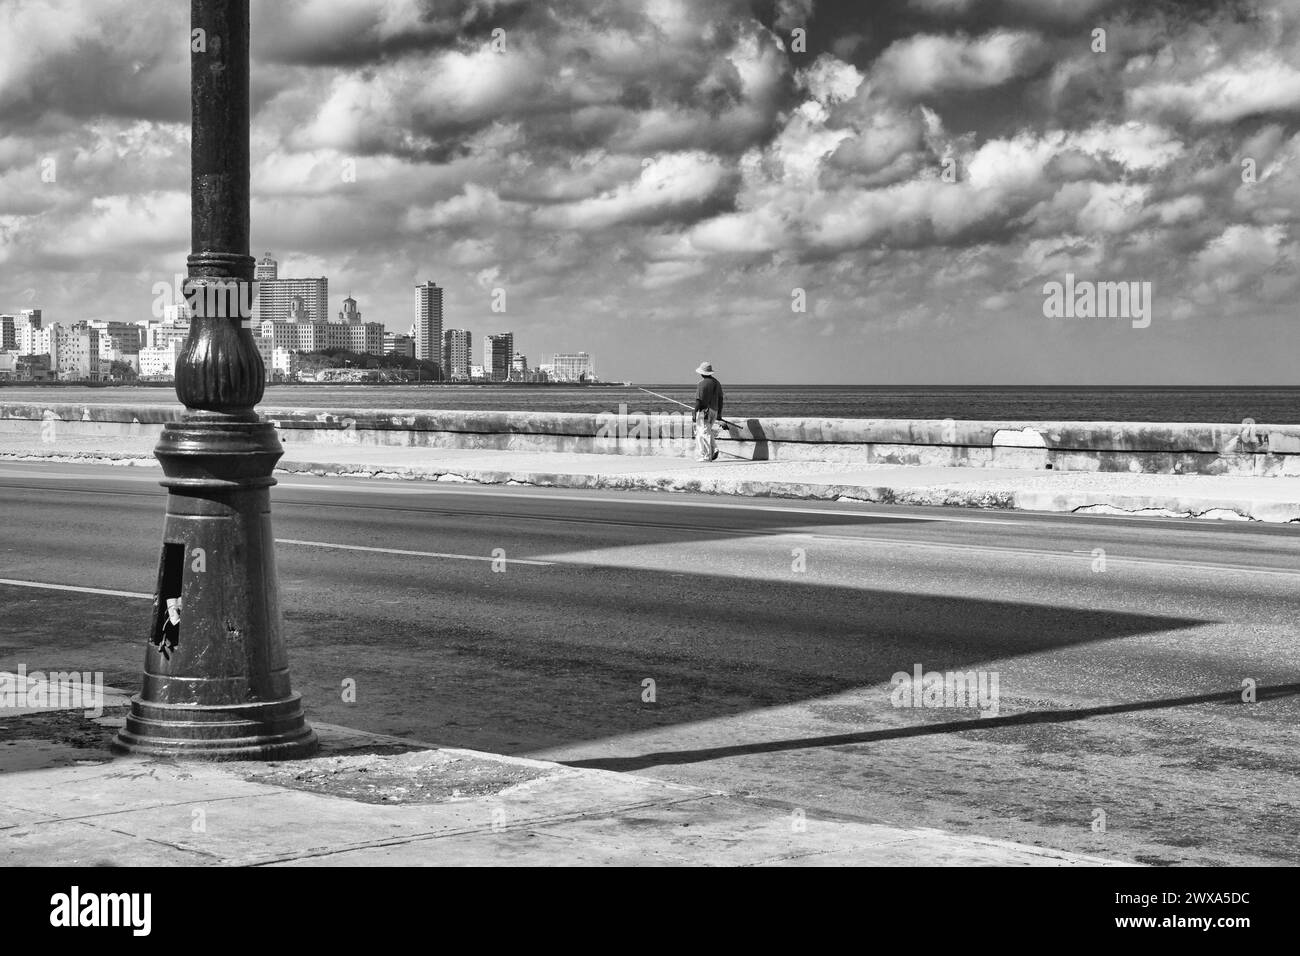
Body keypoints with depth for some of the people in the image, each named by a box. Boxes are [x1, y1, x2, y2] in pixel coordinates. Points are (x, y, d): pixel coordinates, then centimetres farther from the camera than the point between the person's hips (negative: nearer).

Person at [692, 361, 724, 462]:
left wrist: (694, 413, -11)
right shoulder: (716, 382, 12)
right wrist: (719, 413, 21)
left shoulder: (702, 384, -13)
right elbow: (720, 399, 16)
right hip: (714, 411, 8)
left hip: (704, 411, -8)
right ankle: (713, 449, 6)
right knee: (707, 432, 22)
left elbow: (699, 400, -16)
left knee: (703, 433, -4)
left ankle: (705, 457, -6)